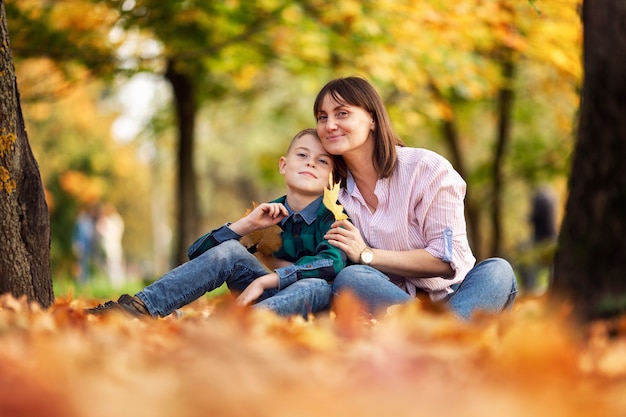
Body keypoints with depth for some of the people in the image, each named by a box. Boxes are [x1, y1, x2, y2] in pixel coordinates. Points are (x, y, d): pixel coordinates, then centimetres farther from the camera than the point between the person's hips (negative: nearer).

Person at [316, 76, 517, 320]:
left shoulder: (427, 169, -6)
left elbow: (448, 259, -10)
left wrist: (367, 255, -14)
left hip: (451, 301, -1)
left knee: (497, 271, -32)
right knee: (349, 279, -31)